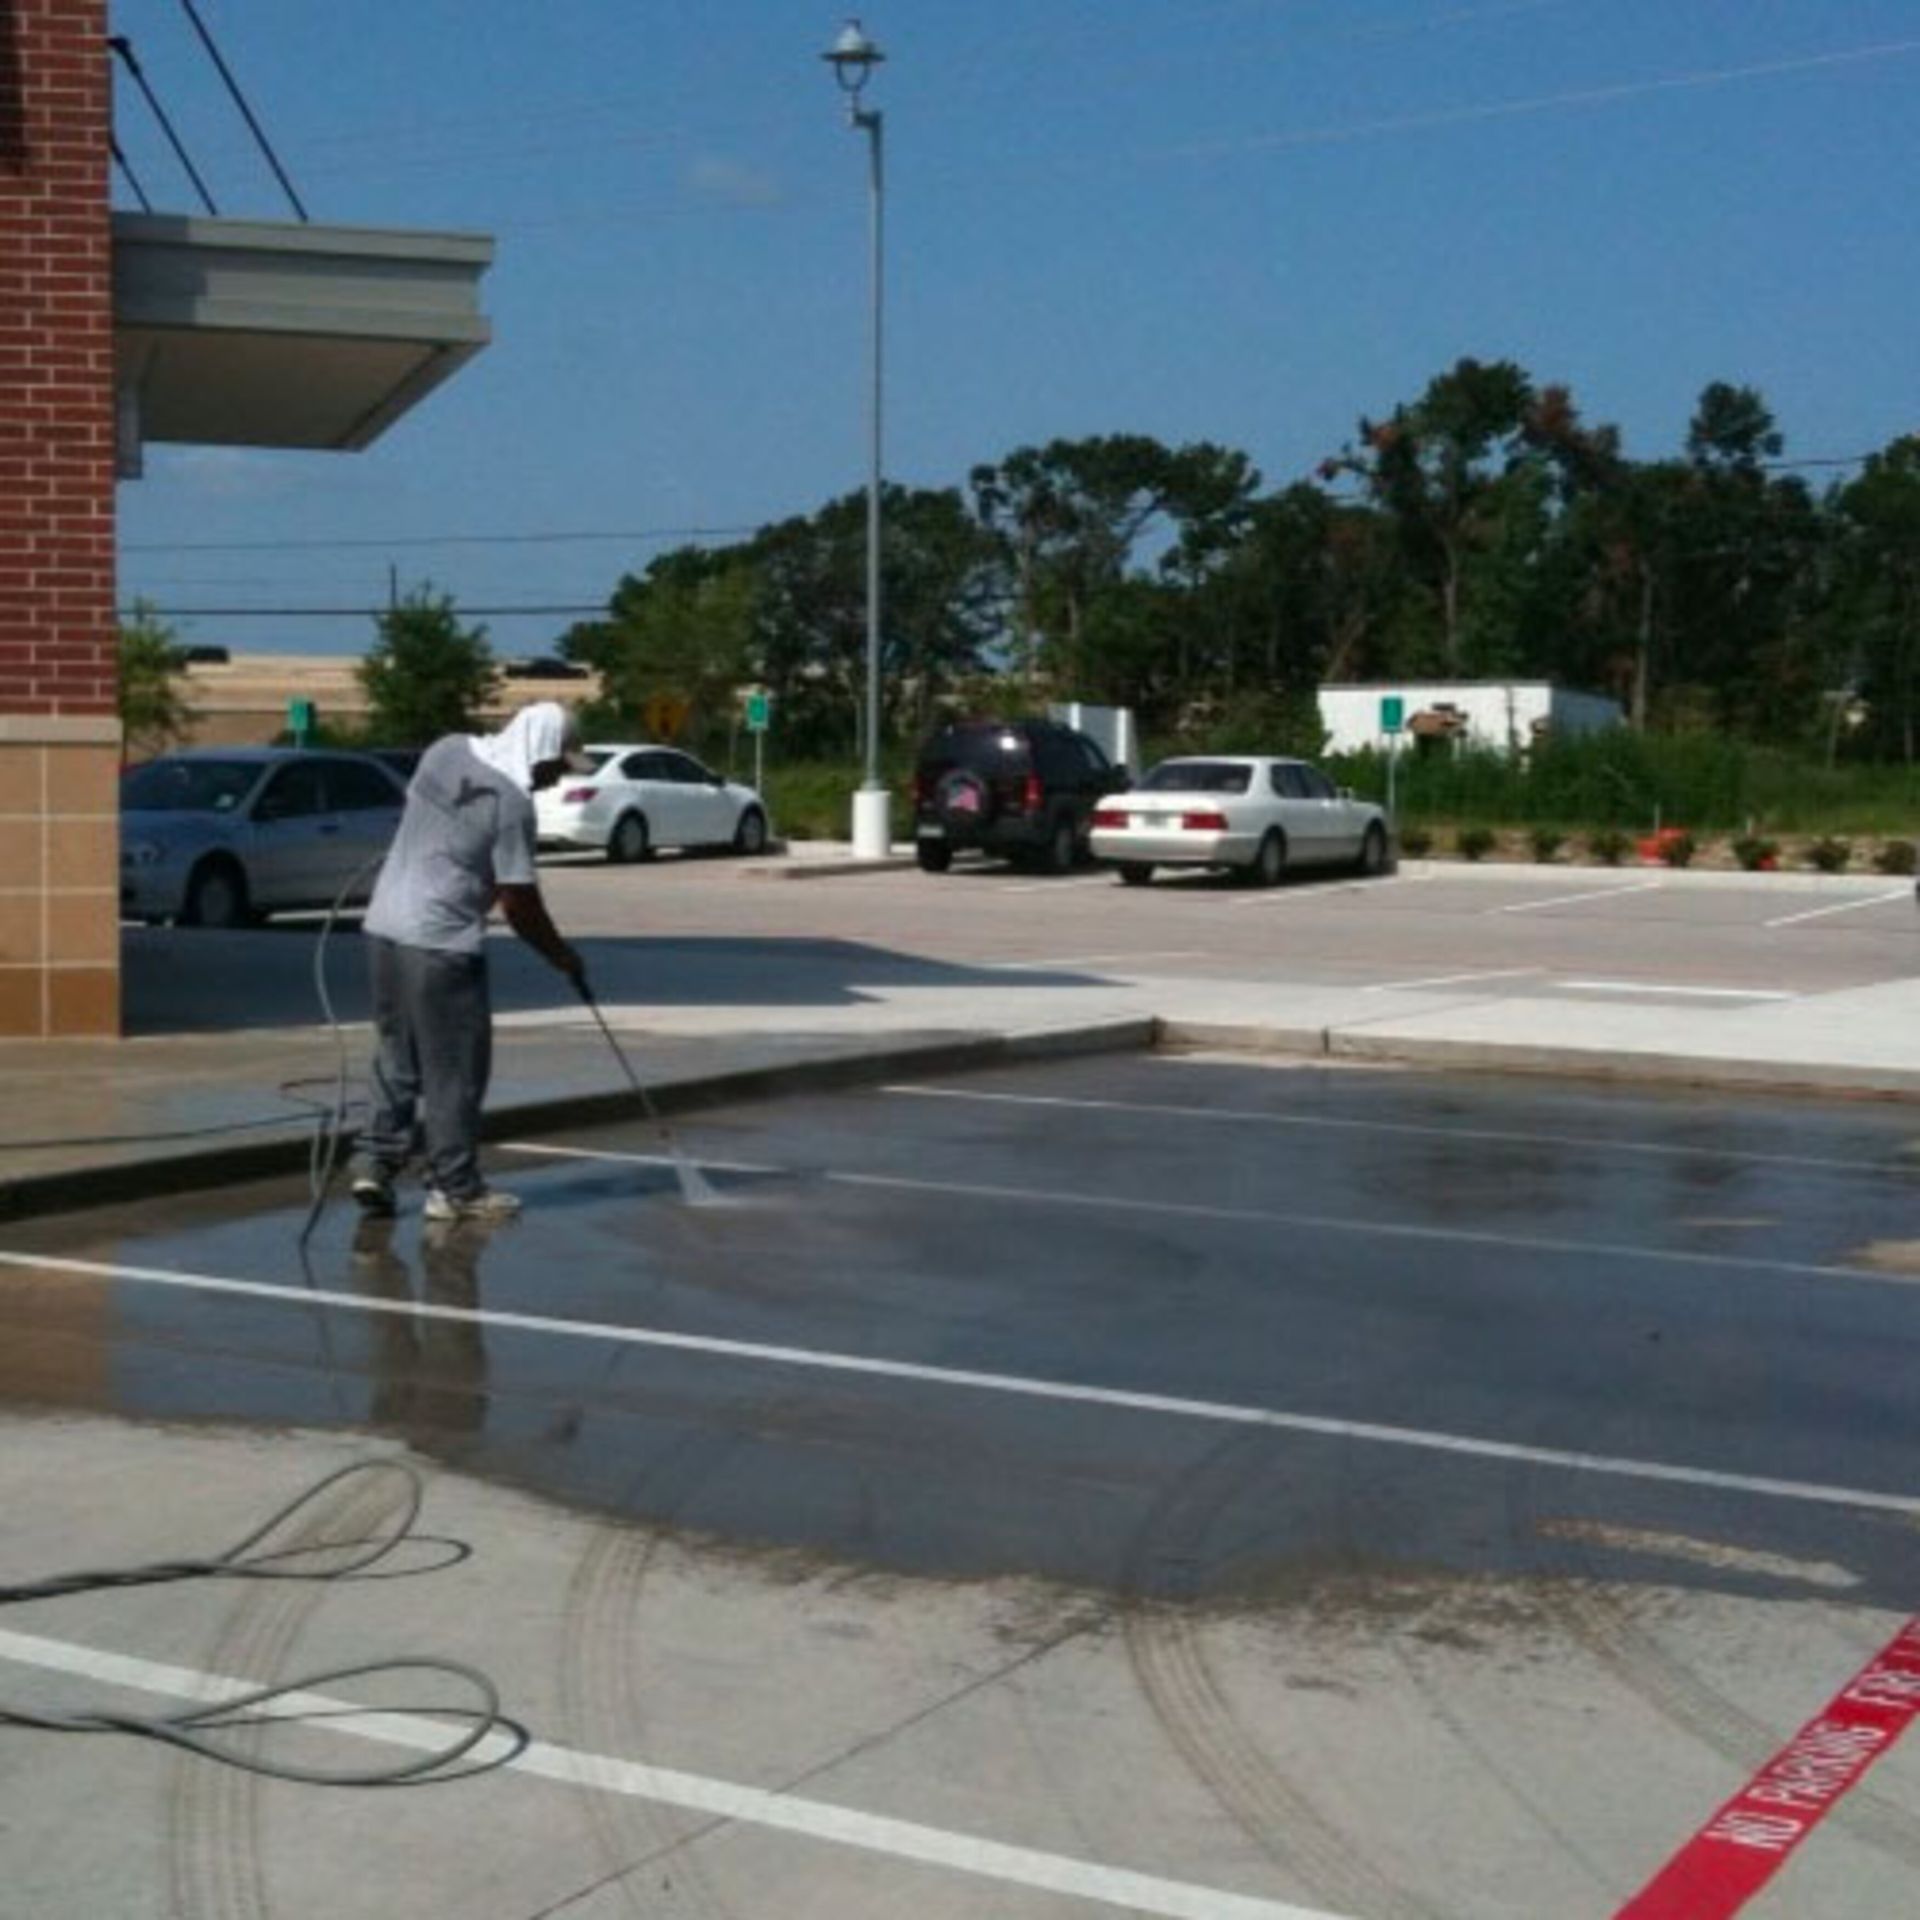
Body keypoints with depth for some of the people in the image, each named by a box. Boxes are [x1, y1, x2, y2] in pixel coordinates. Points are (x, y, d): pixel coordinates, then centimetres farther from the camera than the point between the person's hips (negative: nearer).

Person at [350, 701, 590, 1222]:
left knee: (398, 1056, 16)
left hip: (385, 925, 8)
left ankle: (375, 1161, 12)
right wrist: (562, 956, 2)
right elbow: (519, 904, -12)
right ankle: (455, 1188, 9)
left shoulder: (446, 750, 6)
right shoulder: (512, 803, -15)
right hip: (442, 943, -8)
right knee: (456, 1070, 3)